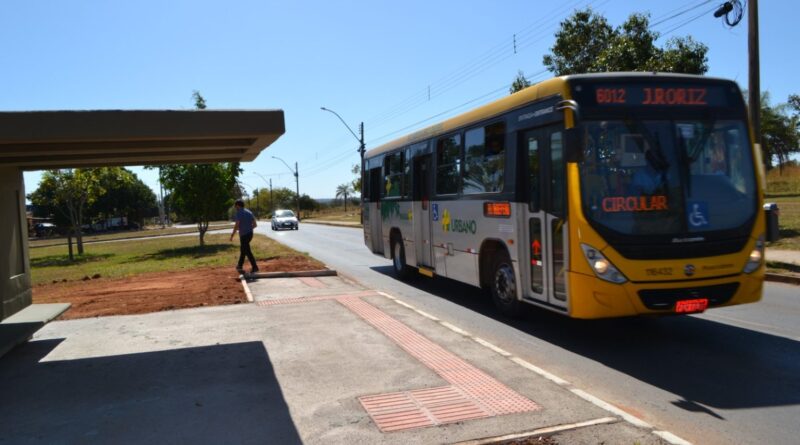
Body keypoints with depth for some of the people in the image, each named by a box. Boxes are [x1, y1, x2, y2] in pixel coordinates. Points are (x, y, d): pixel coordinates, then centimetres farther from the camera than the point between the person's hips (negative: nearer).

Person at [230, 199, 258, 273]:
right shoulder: (249, 212, 11)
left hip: (244, 235, -8)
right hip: (250, 233, 8)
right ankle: (240, 266, 28)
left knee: (247, 251, -5)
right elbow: (255, 224, 12)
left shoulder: (239, 213, -10)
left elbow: (236, 225, -16)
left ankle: (255, 267, -10)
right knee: (243, 250, 20)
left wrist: (232, 235, -8)